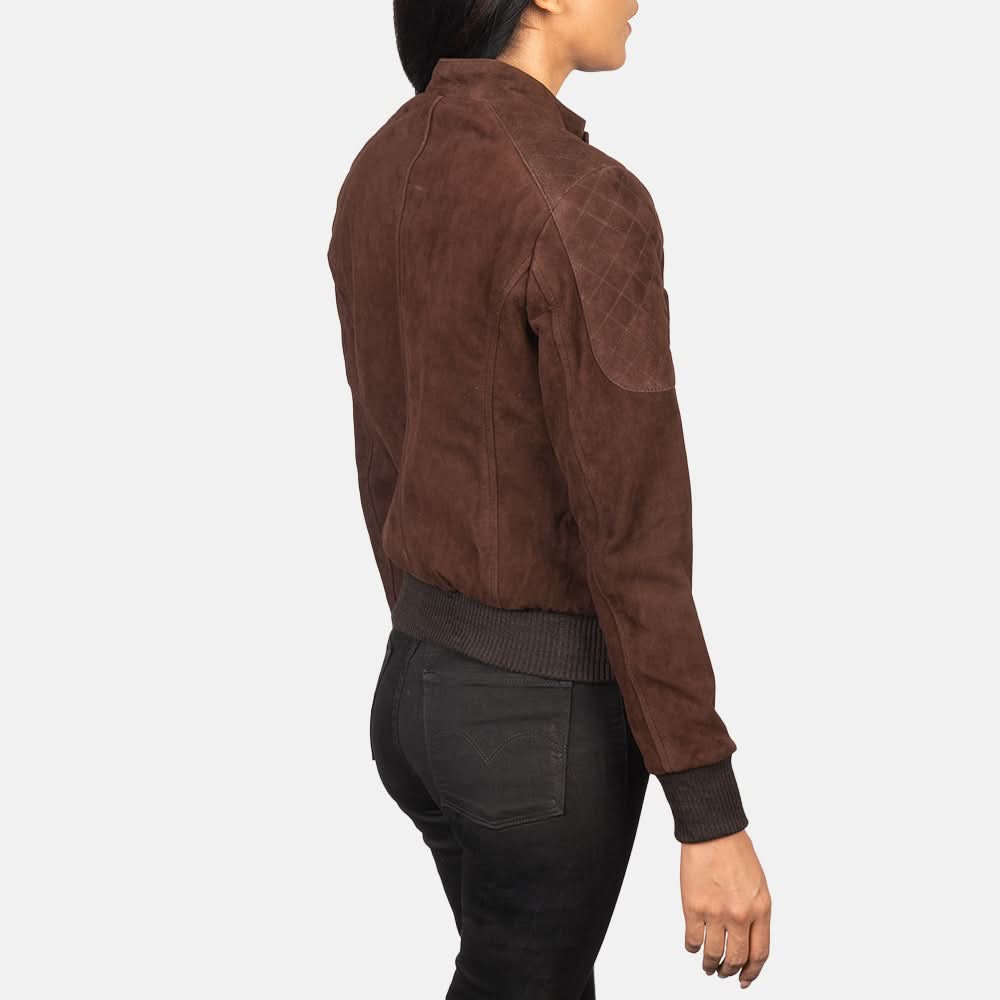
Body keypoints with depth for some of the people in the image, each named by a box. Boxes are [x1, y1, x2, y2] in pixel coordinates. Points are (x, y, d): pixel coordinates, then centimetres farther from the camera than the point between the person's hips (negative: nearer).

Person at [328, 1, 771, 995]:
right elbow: (635, 538, -25)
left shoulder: (380, 176, 3)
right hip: (547, 722, -8)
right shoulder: (584, 207, -25)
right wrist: (713, 819, -18)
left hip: (419, 690, 8)